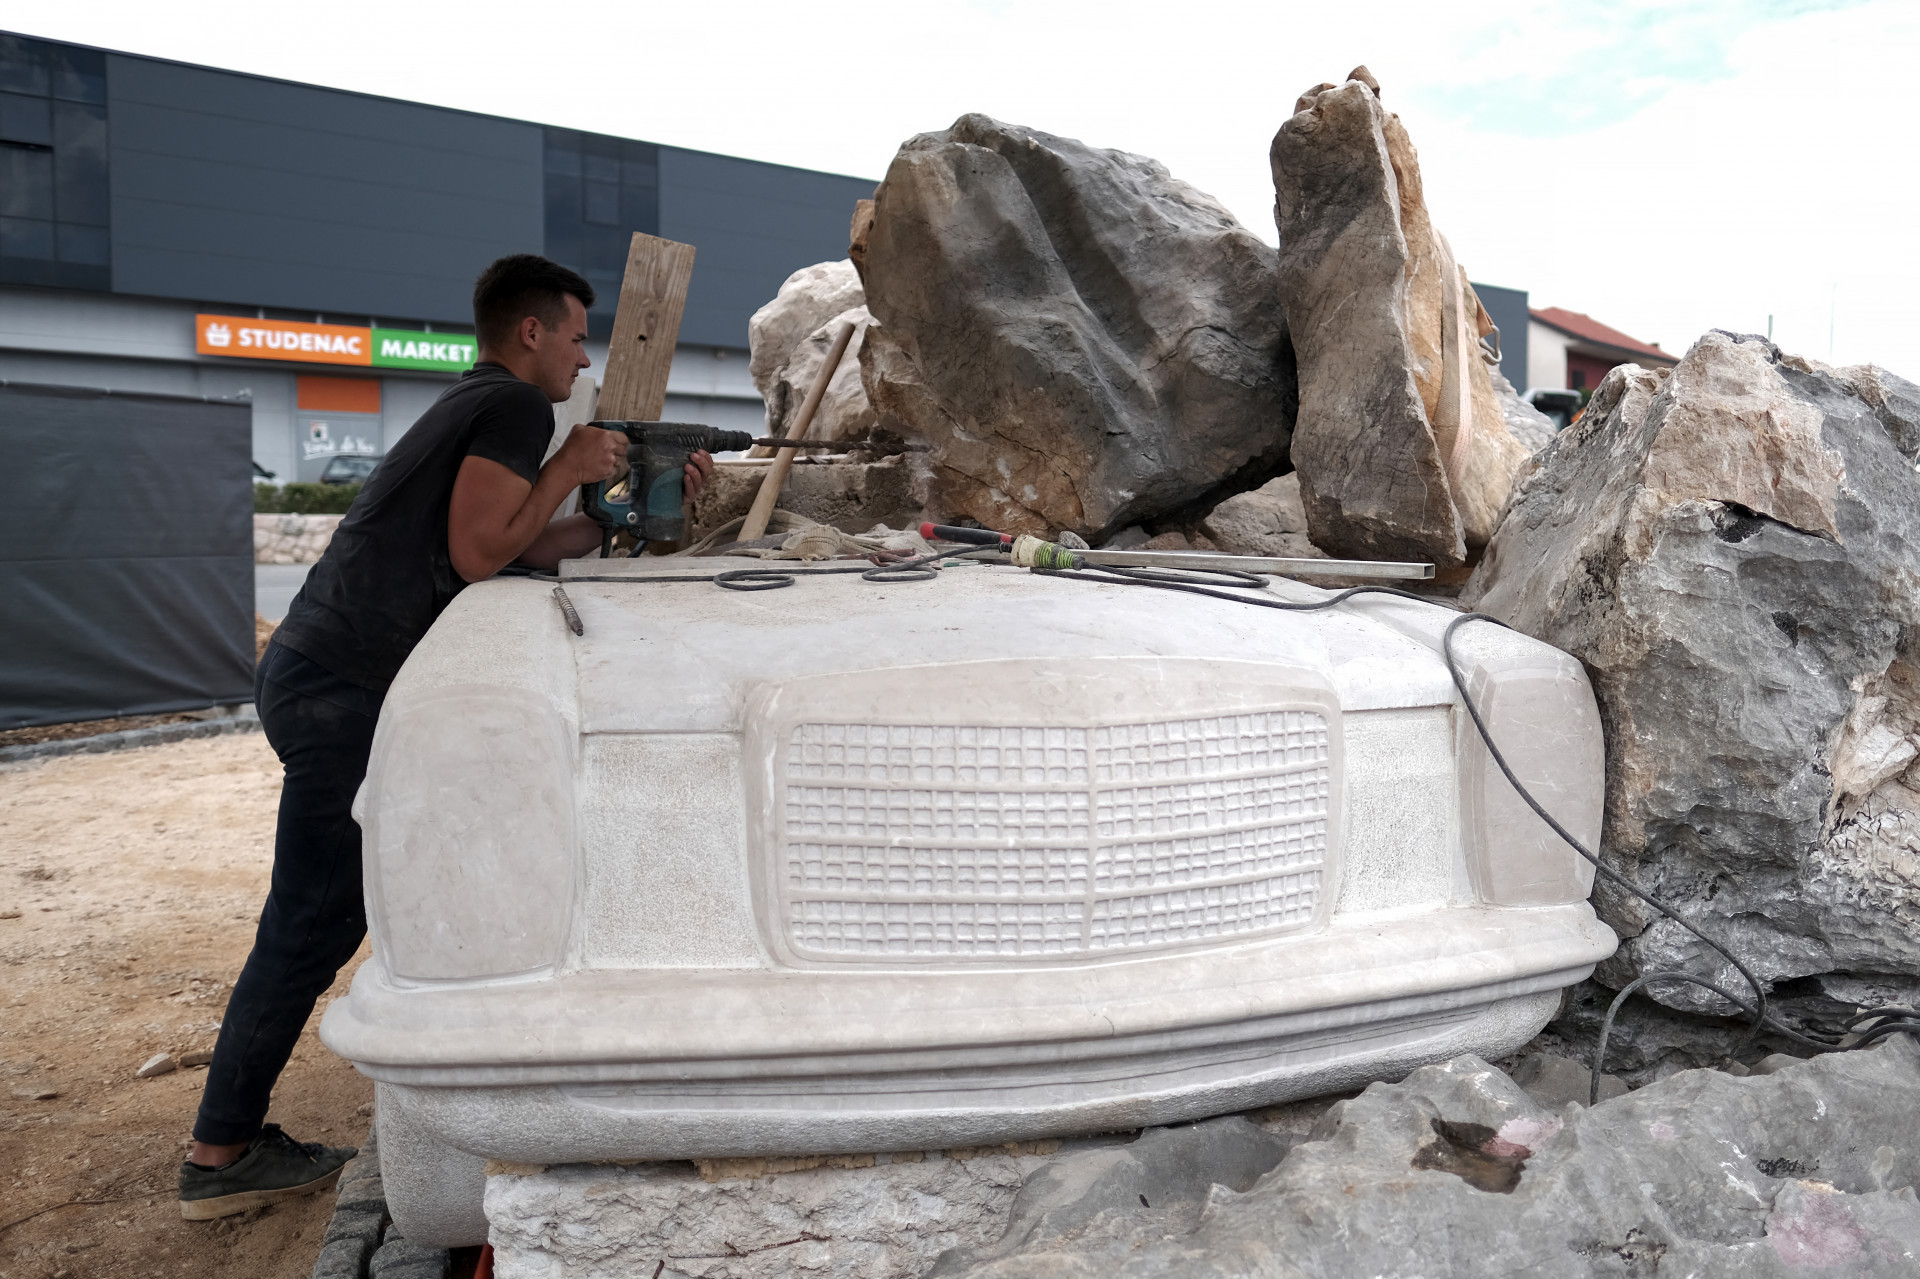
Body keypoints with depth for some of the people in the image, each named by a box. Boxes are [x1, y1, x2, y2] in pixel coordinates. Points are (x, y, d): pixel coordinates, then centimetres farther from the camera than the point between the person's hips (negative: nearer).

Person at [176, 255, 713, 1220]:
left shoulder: (476, 405, 23)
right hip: (340, 686, -10)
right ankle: (221, 1155, 11)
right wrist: (567, 470, -6)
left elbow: (534, 545, 21)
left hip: (320, 671, 10)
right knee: (313, 922, -2)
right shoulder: (517, 404, -8)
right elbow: (476, 554, -16)